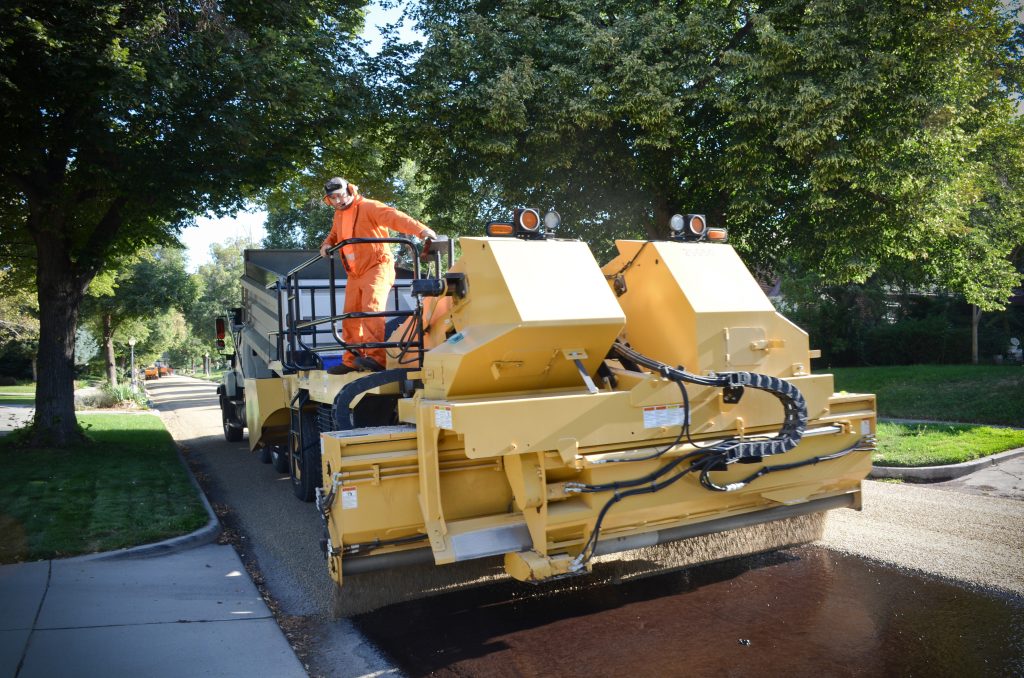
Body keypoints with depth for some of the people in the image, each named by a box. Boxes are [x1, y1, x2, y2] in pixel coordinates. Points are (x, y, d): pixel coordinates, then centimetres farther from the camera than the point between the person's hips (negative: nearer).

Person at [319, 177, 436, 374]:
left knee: (371, 308, -25)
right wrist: (327, 245, 8)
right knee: (350, 317, 10)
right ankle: (351, 361, 19)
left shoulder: (368, 207, -12)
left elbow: (394, 217, -28)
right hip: (354, 274, 9)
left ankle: (376, 357, -30)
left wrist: (420, 229, -44)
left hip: (376, 268, -8)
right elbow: (334, 235, 33)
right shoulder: (339, 215, 14)